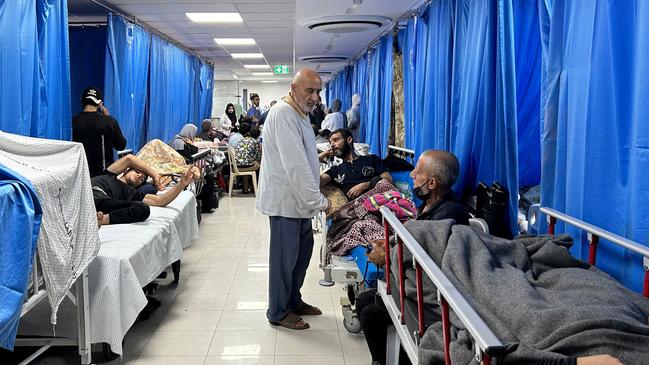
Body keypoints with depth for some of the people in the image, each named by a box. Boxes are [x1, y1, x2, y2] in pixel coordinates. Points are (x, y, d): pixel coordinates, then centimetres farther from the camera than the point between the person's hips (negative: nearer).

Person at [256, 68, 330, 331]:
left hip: (299, 198, 10)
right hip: (285, 199, -10)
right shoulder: (283, 114, -20)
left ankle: (293, 301, 34)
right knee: (285, 256, 1)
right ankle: (278, 312, 17)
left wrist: (313, 197, 14)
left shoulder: (299, 114, 13)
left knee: (303, 249, 18)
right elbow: (295, 166, -26)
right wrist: (319, 201, -23)